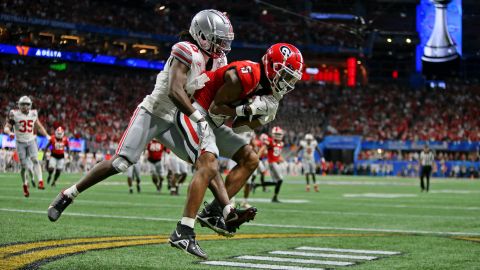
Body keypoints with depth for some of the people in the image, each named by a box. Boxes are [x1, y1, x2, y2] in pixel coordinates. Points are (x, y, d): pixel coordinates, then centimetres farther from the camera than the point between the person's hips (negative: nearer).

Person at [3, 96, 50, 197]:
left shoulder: (33, 114, 3)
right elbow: (6, 127, -5)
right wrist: (10, 132, -28)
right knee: (24, 166, 0)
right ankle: (25, 186, 21)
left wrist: (46, 135, 8)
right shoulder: (14, 114, -7)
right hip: (20, 143, -2)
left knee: (35, 160, -22)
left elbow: (39, 126, 18)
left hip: (31, 141, 2)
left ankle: (40, 182, -34)